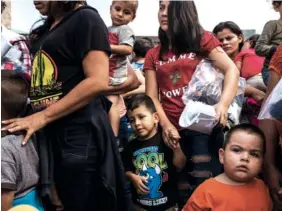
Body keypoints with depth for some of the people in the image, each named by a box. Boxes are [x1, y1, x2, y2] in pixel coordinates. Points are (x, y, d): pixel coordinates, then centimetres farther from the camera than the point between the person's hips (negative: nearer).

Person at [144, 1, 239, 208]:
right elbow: (152, 97, 8)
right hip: (172, 131, 3)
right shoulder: (153, 55, 15)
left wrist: (223, 104, -22)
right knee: (181, 194, 9)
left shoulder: (202, 40, 6)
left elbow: (232, 70, -4)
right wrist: (165, 125, -9)